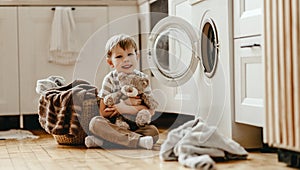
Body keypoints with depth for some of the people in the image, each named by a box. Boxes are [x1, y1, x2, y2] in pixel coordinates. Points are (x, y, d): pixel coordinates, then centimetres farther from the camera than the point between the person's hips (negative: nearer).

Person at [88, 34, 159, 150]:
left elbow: (151, 111, -5)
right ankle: (138, 140, -37)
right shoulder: (110, 80, 0)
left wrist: (126, 109, -16)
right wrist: (127, 102, -13)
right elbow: (103, 112, -5)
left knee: (153, 132, -29)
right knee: (95, 122, -29)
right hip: (114, 125, 0)